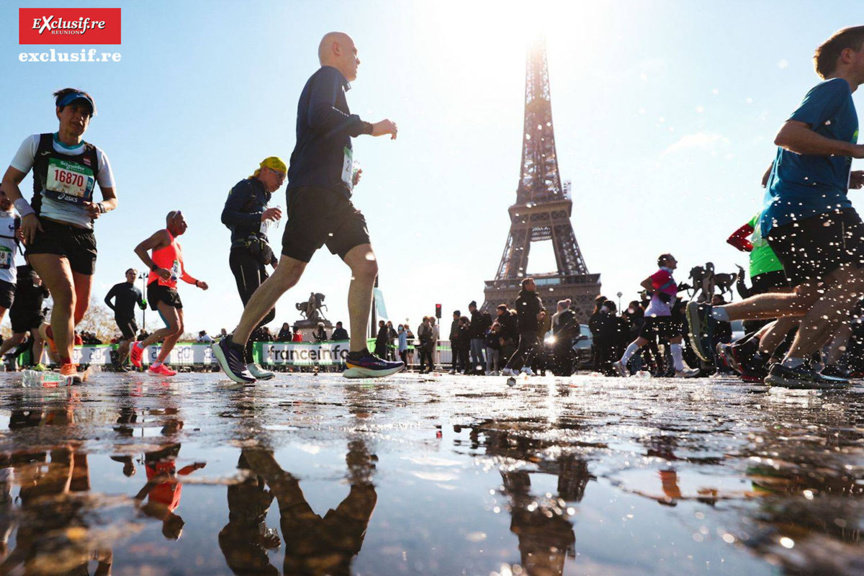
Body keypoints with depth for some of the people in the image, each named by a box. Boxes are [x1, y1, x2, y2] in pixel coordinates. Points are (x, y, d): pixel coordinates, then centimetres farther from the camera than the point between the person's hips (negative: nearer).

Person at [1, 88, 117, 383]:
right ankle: (67, 365, -19)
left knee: (80, 308, 4)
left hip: (83, 235, 3)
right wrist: (26, 211, -7)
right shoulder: (37, 143, 8)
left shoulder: (96, 156, 12)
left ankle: (51, 331, 39)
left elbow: (112, 198, 16)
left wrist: (101, 207, -7)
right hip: (45, 229, -3)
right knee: (66, 293, -24)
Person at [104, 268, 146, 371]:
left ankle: (119, 364, 12)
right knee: (131, 339, -18)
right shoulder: (118, 287, 3)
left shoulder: (137, 291, 15)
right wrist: (116, 309, -8)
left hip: (131, 317, 6)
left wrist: (144, 305, -10)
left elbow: (141, 306, 14)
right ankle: (115, 358, -2)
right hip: (120, 317, -6)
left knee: (128, 342, 4)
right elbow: (107, 299, 3)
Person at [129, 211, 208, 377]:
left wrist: (197, 282, 15)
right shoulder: (164, 235, -1)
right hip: (159, 287, -9)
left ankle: (157, 365, 15)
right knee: (174, 327, -19)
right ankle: (140, 346, 2)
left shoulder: (178, 246, 25)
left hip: (172, 290, 9)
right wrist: (156, 268, -26)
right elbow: (139, 248, -15)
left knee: (179, 330, 7)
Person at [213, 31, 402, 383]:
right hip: (314, 191, -9)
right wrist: (370, 127, -13)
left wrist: (348, 177, 23)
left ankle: (357, 356, -8)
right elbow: (319, 116, -18)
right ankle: (233, 345, 0)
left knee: (366, 265, -5)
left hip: (334, 196, 9)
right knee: (288, 273, -11)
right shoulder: (328, 75, 4)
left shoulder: (332, 84, 32)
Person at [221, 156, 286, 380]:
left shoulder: (263, 198, 29)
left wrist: (274, 260, 20)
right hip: (243, 256, -9)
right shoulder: (245, 187, 3)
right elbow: (227, 216, -13)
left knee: (268, 312, 2)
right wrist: (260, 217, -24)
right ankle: (247, 362, -14)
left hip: (257, 260, 9)